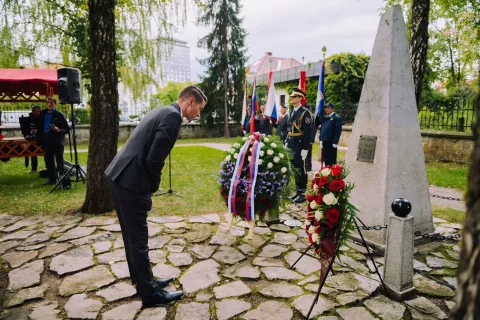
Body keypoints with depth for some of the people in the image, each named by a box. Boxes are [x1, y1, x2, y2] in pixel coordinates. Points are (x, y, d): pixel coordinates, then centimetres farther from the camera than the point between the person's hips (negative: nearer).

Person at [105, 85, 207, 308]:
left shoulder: (161, 110, 16)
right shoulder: (173, 115, -13)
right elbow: (154, 158, -20)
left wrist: (150, 183, 15)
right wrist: (153, 185, -3)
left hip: (118, 175, 10)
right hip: (131, 181, -10)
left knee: (131, 235, 19)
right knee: (138, 239, 3)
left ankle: (142, 280, 35)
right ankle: (149, 292, 18)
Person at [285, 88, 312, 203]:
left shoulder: (305, 112, -11)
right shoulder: (292, 112, 13)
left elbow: (308, 132, -15)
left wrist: (305, 149, -18)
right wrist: (287, 143, 14)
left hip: (300, 145, -8)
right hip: (291, 145, 8)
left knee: (300, 169, -1)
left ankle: (302, 194, 9)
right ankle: (298, 191, 24)